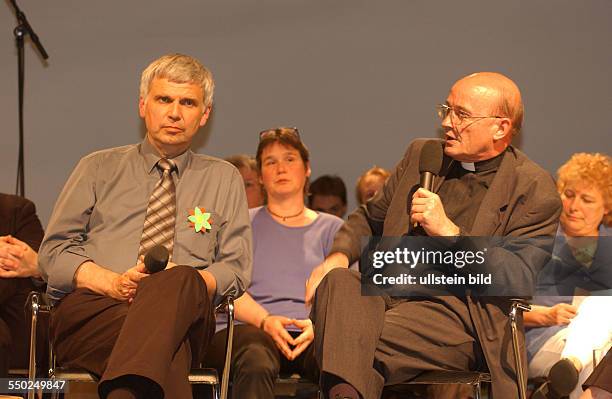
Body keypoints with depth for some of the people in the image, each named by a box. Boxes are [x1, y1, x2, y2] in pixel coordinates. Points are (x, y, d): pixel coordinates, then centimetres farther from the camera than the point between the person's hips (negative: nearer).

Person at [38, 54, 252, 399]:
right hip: (90, 309, -1)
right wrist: (113, 282, -8)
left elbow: (235, 268, 16)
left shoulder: (224, 179, 24)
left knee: (181, 280, -42)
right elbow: (54, 252, 14)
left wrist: (184, 283, -8)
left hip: (185, 310, 1)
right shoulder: (99, 169, 22)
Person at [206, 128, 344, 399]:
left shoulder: (332, 228, 25)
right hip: (250, 327, -1)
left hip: (313, 334, 1)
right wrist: (265, 320, -14)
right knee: (256, 365, -42)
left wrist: (318, 324, -12)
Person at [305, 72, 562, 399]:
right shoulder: (421, 154, 21)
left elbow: (518, 280, -8)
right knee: (337, 282, -32)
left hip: (455, 313, -5)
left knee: (360, 344, -34)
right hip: (389, 292, 5)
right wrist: (338, 256, 8)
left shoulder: (535, 190, 2)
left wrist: (448, 231, -14)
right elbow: (370, 218, 30)